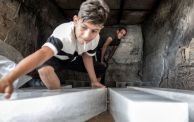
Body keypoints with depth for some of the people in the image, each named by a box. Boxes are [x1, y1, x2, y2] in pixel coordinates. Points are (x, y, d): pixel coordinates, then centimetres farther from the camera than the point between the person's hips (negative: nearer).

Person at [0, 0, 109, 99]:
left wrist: (94, 81, -8)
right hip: (55, 57, -5)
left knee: (100, 69, -4)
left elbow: (87, 56, -8)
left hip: (72, 58, 5)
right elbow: (42, 53, -61)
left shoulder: (95, 38, -25)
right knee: (45, 70, -39)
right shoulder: (63, 34, -44)